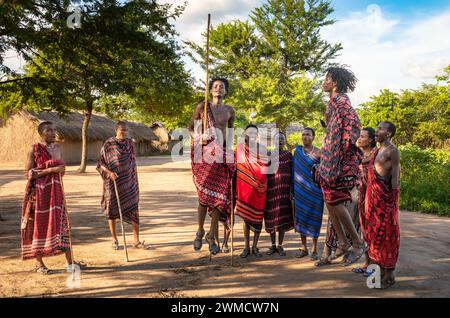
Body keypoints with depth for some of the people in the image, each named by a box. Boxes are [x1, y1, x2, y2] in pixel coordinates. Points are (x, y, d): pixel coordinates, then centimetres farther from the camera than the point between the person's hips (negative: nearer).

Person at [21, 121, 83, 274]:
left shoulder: (57, 148, 8)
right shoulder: (34, 149, -7)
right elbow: (28, 174, -12)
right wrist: (50, 170, -19)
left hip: (56, 192, 5)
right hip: (39, 193, -5)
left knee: (61, 225, 4)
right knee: (39, 227, 4)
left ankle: (70, 262, 9)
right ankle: (39, 263, 18)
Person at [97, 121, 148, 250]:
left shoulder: (130, 143, 7)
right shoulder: (108, 144, -6)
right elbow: (100, 164, -5)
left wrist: (135, 180, 14)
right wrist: (109, 172, -23)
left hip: (129, 182, 3)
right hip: (113, 182, -3)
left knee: (134, 208, -2)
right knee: (112, 210, 6)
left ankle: (136, 241, 5)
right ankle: (115, 240, 21)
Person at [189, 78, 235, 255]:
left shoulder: (230, 111, 10)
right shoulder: (202, 107, 3)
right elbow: (190, 128, 9)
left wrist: (229, 152, 17)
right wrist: (198, 138, -11)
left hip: (222, 155, 2)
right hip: (204, 155, -2)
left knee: (220, 196, -3)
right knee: (204, 195, -6)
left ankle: (212, 235, 8)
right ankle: (200, 231, 16)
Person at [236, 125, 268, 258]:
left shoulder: (262, 148, 6)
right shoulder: (240, 148, 2)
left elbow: (266, 166, 10)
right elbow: (237, 166, 3)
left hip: (259, 187, 1)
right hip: (245, 187, -1)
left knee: (258, 217, 4)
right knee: (246, 216, 3)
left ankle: (255, 247, 15)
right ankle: (246, 247, 12)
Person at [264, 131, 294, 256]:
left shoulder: (289, 155, 7)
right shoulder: (268, 155, 8)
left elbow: (292, 174, 4)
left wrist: (291, 190, -4)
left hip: (284, 190, 0)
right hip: (271, 190, 1)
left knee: (283, 217, 0)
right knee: (271, 218, 4)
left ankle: (280, 245, 10)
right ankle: (273, 245, 16)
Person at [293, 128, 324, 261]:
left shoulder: (318, 153, -2)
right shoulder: (297, 151, 8)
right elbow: (294, 170, 11)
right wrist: (293, 189, 8)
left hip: (314, 190, -3)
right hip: (300, 189, 3)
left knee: (314, 218, 0)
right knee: (301, 216, 7)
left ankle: (314, 249, 10)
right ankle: (304, 248, 19)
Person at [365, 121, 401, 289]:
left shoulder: (393, 151, -8)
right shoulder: (378, 151, 17)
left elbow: (395, 176, -12)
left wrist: (393, 200, -17)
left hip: (385, 196, -8)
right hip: (373, 195, 8)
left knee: (386, 233, -2)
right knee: (375, 232, 12)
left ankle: (389, 274, 7)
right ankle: (380, 269, 23)